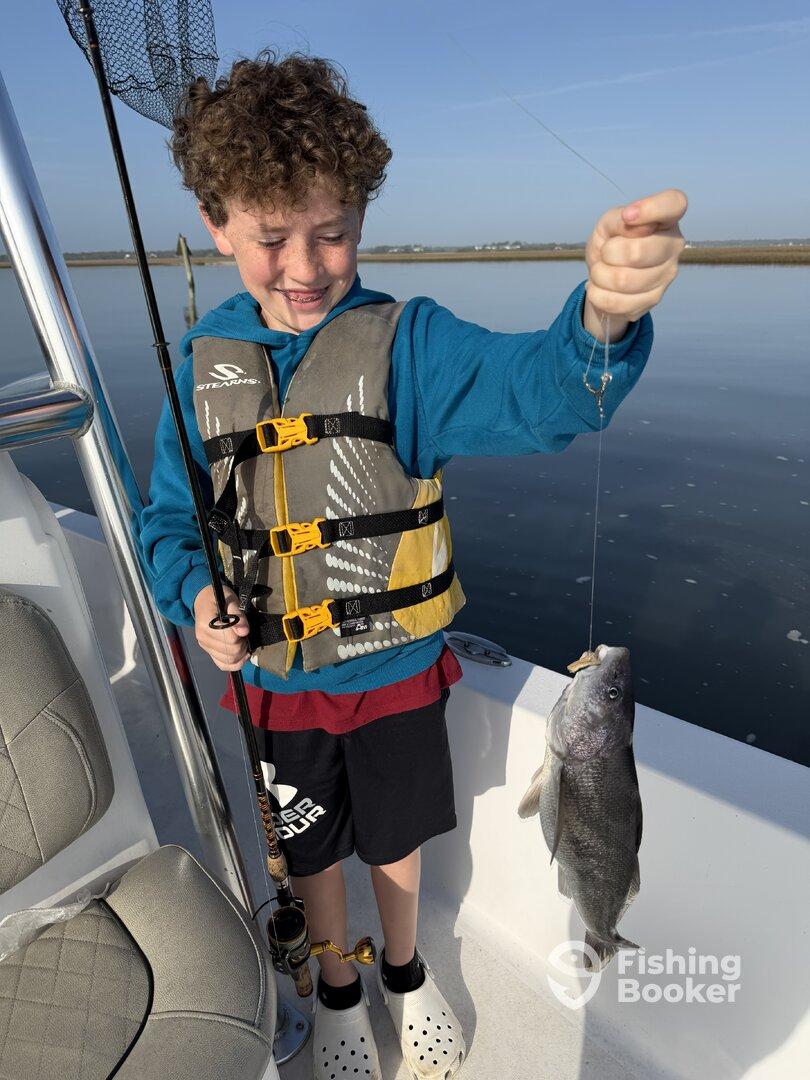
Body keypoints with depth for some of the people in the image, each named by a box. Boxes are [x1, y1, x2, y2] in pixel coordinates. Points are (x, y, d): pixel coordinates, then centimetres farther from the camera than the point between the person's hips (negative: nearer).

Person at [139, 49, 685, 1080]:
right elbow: (169, 514, 3)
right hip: (276, 679, 2)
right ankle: (338, 988, 59)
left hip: (396, 667, -1)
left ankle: (405, 971, 60)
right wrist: (195, 594, -17)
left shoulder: (405, 339, -14)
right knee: (310, 846, 25)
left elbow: (532, 389, -31)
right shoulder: (205, 363, -5)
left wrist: (604, 316, -51)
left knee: (396, 838, 24)